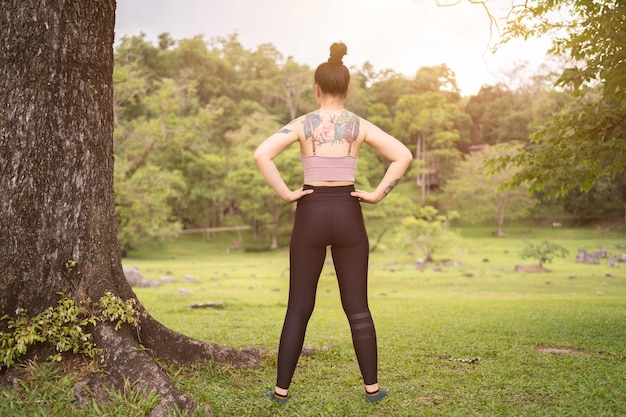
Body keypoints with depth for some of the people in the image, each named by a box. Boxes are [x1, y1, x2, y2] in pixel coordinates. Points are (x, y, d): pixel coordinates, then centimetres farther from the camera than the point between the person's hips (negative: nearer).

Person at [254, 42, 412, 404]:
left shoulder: (303, 124, -3)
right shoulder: (360, 125, 1)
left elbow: (262, 155, -16)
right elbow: (404, 156, -7)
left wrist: (286, 194, -9)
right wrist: (378, 194, -3)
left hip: (311, 214, -1)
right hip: (348, 213, 1)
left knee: (299, 308, 7)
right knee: (358, 307, 10)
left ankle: (282, 388, 12)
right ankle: (372, 386, 16)